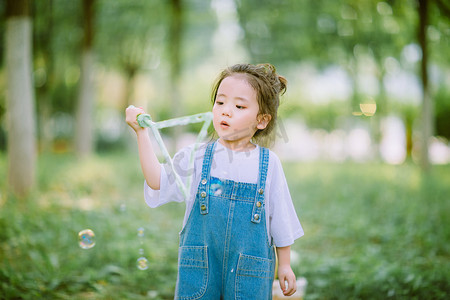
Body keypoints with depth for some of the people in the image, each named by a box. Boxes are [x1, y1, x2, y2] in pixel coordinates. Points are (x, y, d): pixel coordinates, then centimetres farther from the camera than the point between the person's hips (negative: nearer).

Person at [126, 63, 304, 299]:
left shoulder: (268, 163, -1)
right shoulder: (197, 156, 0)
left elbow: (280, 219, 5)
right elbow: (158, 182, -9)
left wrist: (284, 264, 10)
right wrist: (142, 133, -12)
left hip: (249, 271, 0)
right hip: (201, 266, 1)